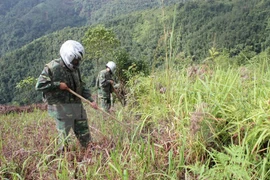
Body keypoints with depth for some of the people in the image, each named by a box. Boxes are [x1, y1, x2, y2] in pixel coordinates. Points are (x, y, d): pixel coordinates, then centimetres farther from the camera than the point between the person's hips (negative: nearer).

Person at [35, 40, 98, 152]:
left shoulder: (75, 69, 11)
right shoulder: (52, 68, -10)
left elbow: (81, 87, 16)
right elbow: (39, 86, -12)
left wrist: (90, 100, 5)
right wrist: (58, 85, -16)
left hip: (77, 106, 6)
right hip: (61, 107, -6)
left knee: (84, 134, 12)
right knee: (64, 134, 1)